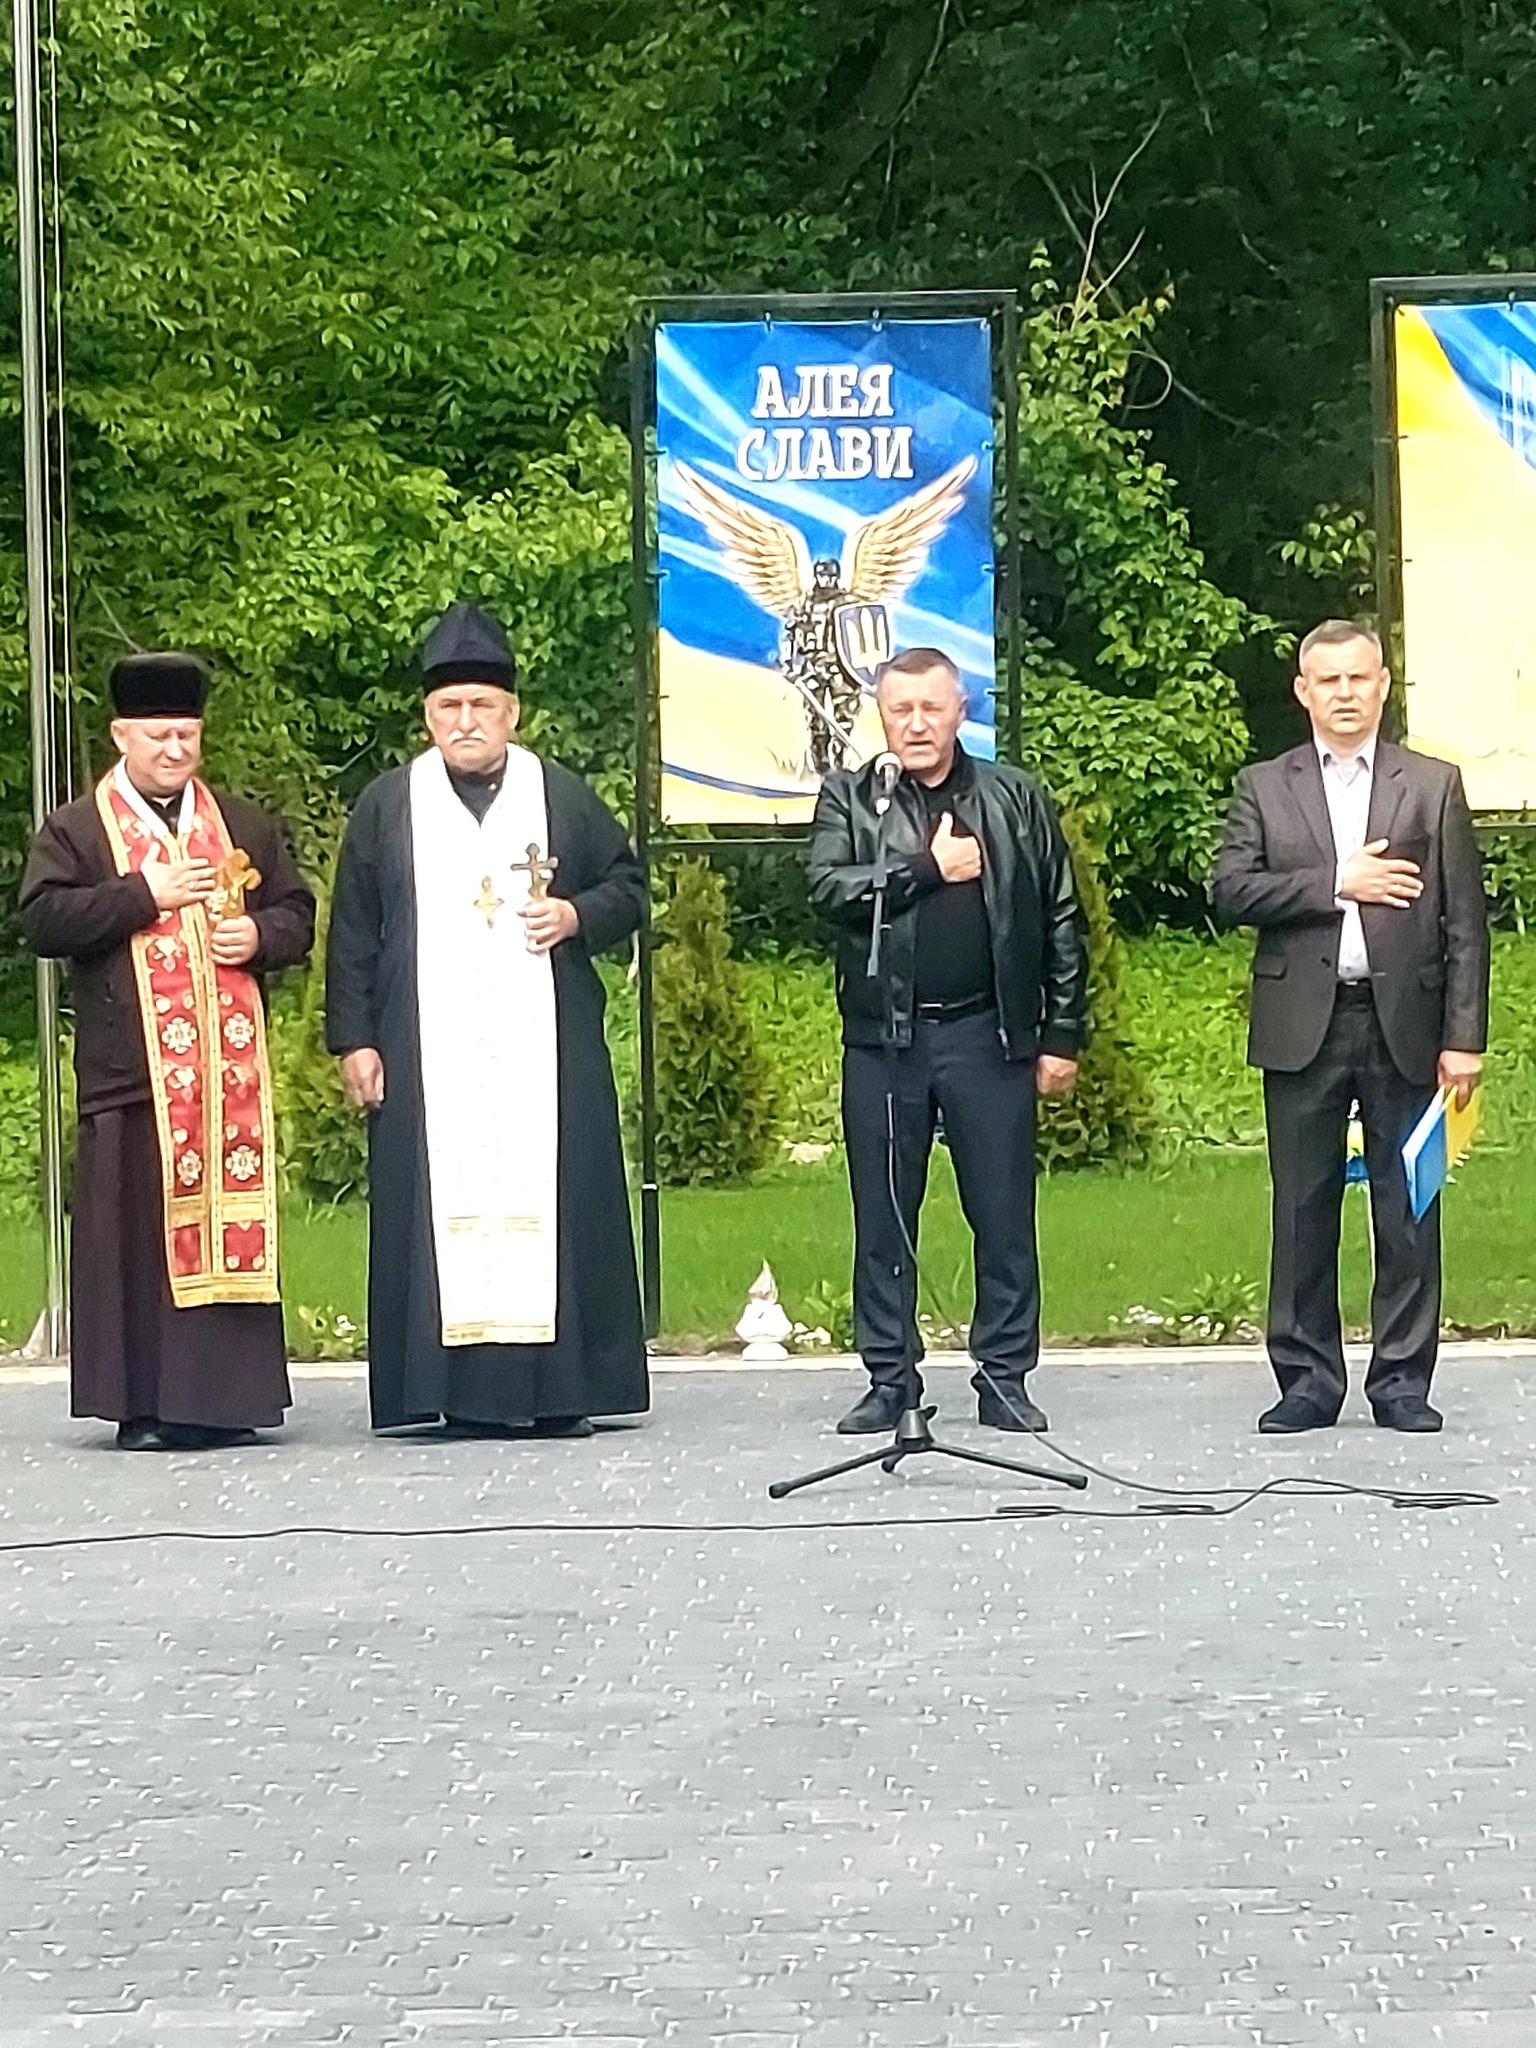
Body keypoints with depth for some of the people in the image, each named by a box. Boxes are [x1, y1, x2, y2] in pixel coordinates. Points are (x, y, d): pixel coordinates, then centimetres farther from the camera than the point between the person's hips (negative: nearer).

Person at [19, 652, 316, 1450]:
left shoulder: (246, 826, 16)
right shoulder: (76, 831, 5)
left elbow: (298, 913, 17)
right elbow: (41, 920, -8)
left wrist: (260, 936, -6)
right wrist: (146, 895, -13)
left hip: (231, 1069, 3)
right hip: (133, 1074, -3)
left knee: (234, 1224, 2)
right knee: (140, 1232, -5)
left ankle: (227, 1398, 8)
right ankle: (143, 1405, -1)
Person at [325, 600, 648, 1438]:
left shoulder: (563, 796, 8)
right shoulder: (387, 806, 9)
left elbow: (629, 885, 14)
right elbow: (353, 932, 8)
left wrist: (578, 915, -7)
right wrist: (353, 1039, 1)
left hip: (544, 1047, 0)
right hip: (430, 1051, 0)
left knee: (555, 1200, -2)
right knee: (447, 1205, -4)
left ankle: (559, 1386, 3)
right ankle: (465, 1391, -1)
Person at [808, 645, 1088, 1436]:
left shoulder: (1014, 800, 8)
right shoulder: (849, 799, 7)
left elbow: (1061, 925, 7)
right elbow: (831, 887, -10)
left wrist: (1062, 1035, 2)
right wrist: (929, 869, -11)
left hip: (990, 1035, 0)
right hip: (885, 1038, 0)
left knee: (1004, 1215, 2)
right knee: (883, 1218, 5)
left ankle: (1004, 1377, 11)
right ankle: (889, 1378, 13)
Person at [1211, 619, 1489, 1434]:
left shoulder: (1434, 786, 8)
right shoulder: (1263, 788, 9)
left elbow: (1464, 921, 4)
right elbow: (1232, 892, -4)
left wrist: (1463, 1036, -3)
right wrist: (1336, 883, -11)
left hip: (1405, 1023, 0)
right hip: (1303, 1026, 0)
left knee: (1408, 1213, 2)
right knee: (1303, 1212, 3)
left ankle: (1401, 1381, 10)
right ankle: (1308, 1380, 11)